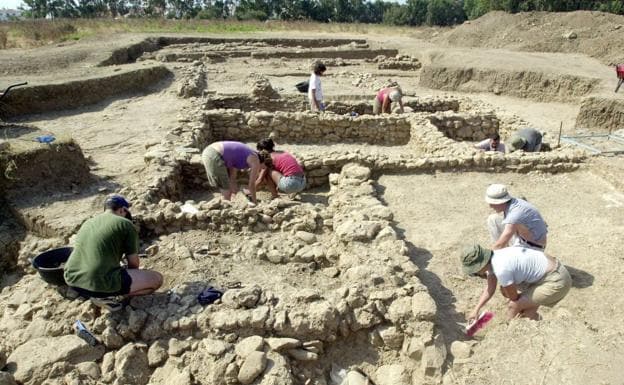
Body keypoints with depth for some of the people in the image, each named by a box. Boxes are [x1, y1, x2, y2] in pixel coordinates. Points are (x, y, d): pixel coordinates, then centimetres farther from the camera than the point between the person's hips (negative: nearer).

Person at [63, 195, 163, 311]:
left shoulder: (88, 223, 21)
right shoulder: (126, 224, 0)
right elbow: (134, 263, 5)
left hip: (73, 280, 8)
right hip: (100, 283, -8)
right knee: (157, 279, 2)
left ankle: (97, 293, 14)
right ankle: (104, 296, 0)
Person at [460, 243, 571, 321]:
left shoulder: (501, 269, -28)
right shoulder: (492, 259, -1)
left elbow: (513, 297, -12)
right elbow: (490, 288, 11)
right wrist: (476, 310, 8)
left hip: (556, 282, -9)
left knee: (513, 306, -12)